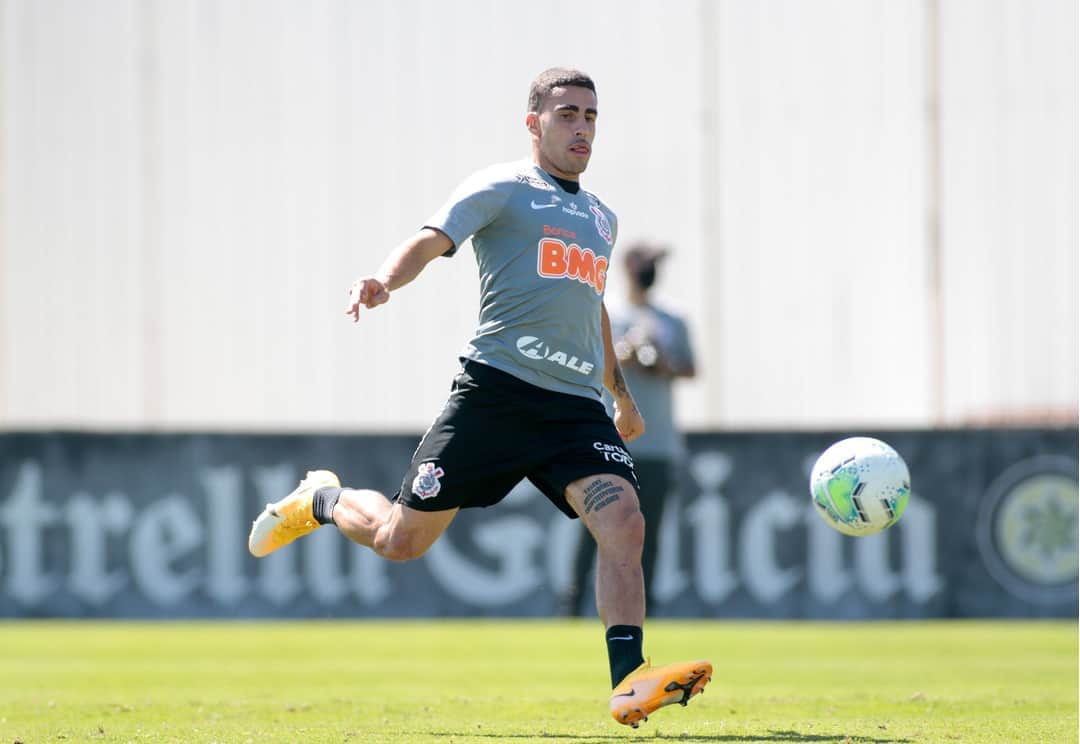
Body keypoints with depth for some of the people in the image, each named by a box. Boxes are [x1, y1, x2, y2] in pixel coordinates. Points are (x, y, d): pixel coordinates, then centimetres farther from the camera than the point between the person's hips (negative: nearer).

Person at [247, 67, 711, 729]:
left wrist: (622, 393, 42)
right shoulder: (501, 190, 2)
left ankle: (629, 684, -22)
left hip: (578, 404, 5)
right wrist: (386, 278, -34)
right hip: (497, 390, -5)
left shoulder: (602, 219, 23)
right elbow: (432, 240, -13)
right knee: (402, 540, 2)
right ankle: (321, 502, 34)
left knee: (623, 523, -20)